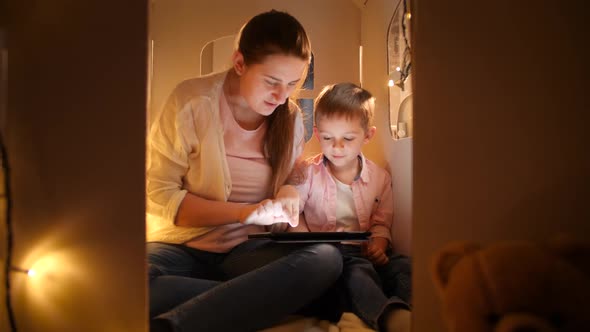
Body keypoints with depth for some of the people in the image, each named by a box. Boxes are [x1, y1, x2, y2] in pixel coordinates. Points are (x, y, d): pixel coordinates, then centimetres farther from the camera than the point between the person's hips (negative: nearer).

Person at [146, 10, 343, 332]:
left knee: (326, 259, -29)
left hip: (248, 249, 4)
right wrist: (243, 212, -22)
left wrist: (287, 200, -10)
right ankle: (260, 298, -25)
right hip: (183, 246, -3)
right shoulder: (192, 101, -10)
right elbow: (158, 194, -11)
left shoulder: (292, 118, 3)